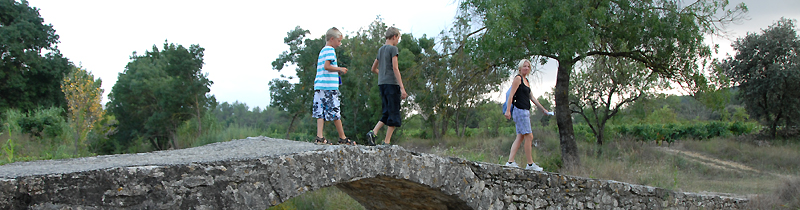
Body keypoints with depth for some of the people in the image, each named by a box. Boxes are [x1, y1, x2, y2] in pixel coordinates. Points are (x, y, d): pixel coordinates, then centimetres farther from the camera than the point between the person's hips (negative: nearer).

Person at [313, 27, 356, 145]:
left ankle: (319, 137, -4)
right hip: (329, 86, -9)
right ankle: (343, 138, 5)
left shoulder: (322, 51, 22)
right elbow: (327, 66, -17)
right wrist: (340, 69, -5)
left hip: (319, 86, 9)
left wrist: (338, 71, 18)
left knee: (321, 112, 2)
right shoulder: (330, 50, -6)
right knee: (335, 112, -2)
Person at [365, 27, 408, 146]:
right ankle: (387, 142, -6)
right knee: (394, 114, -4)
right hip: (391, 83, -8)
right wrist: (402, 87, -17)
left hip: (381, 83, 8)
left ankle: (373, 132, -5)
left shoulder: (380, 50, 18)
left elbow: (374, 69, 24)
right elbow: (395, 68, -14)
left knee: (386, 113, 12)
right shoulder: (393, 48, -5)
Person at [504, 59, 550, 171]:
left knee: (520, 137, 4)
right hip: (520, 110, -9)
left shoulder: (526, 81, 20)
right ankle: (530, 164, -1)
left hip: (525, 111, 9)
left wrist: (543, 109, 29)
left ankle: (510, 161, 1)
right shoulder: (518, 78, -6)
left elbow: (532, 98, 26)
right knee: (529, 136, -7)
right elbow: (511, 95, -13)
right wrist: (508, 110, -21)